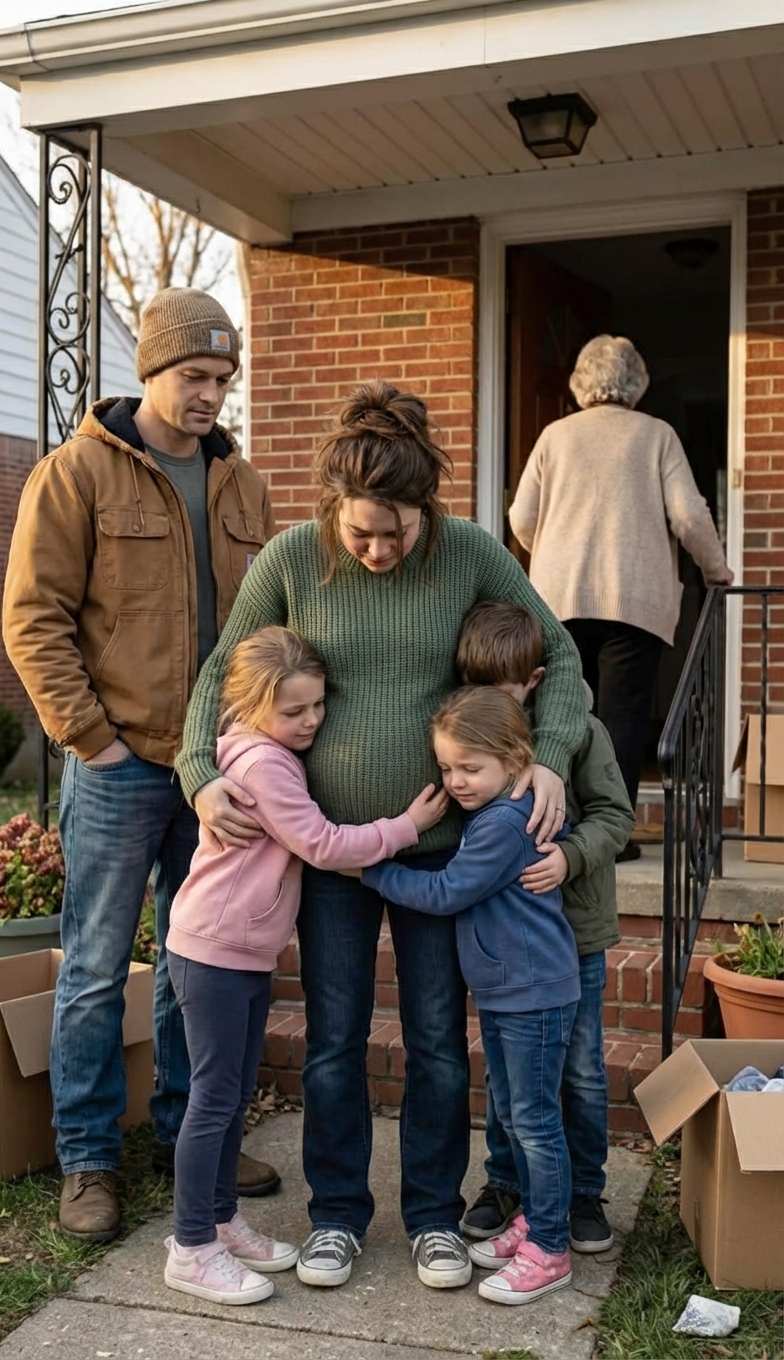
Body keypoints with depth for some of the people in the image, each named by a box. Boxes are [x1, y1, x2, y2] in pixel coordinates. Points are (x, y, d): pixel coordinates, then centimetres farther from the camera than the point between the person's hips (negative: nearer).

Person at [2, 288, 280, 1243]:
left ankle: (185, 1133, 31)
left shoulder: (241, 484, 11)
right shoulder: (77, 473, -5)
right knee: (97, 969, 5)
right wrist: (90, 736, -13)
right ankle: (87, 1162, 19)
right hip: (119, 767, -5)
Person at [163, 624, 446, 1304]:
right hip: (214, 951, -9)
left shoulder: (277, 751, 10)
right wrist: (406, 826, -14)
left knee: (236, 1095, 16)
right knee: (214, 1098, -3)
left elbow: (308, 844, 20)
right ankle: (192, 1249, 7)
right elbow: (322, 845, -20)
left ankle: (221, 1221, 28)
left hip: (250, 952, 9)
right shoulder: (261, 761, -19)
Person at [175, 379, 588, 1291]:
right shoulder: (292, 559, -10)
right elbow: (223, 672, 1)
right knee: (334, 1038, 9)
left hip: (441, 840, 0)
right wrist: (202, 774, -12)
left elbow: (558, 656, 1)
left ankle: (434, 1213, 29)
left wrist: (551, 757, -14)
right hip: (329, 839, 0)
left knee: (438, 1038, 10)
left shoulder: (470, 555, -10)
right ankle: (336, 1213, 29)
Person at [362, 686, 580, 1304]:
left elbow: (445, 893, -19)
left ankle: (549, 1251, 10)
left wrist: (375, 869, -10)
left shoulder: (507, 822, -22)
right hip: (498, 992, 10)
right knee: (512, 1115, 19)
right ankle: (533, 1223, 33)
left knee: (536, 1120, -1)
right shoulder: (484, 814, 8)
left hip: (534, 994, -10)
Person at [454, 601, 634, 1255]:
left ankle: (585, 1191, 29)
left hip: (573, 929, -2)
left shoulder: (579, 729, -13)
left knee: (581, 1071, 10)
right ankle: (504, 1183, 33)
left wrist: (570, 855, -26)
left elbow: (614, 814, -10)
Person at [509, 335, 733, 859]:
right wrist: (717, 570, 15)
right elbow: (689, 516, -2)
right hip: (635, 597, -2)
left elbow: (522, 519, 9)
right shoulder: (657, 434, 5)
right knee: (623, 713, 1)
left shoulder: (556, 435, 10)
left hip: (562, 596, 2)